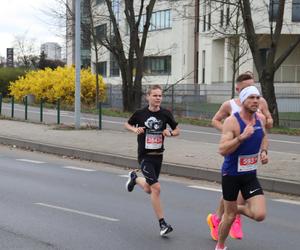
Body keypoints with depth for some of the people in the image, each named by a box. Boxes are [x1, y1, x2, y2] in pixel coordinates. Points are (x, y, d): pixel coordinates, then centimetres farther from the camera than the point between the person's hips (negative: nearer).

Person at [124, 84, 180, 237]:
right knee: (156, 187, -17)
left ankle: (134, 178, 52)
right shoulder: (140, 113, -8)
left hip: (158, 155, 4)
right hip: (144, 156, -4)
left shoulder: (165, 114, -4)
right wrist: (135, 130, -12)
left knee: (148, 190, 18)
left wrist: (170, 133, -14)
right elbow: (127, 124, 9)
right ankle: (162, 224, -9)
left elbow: (177, 130, 8)